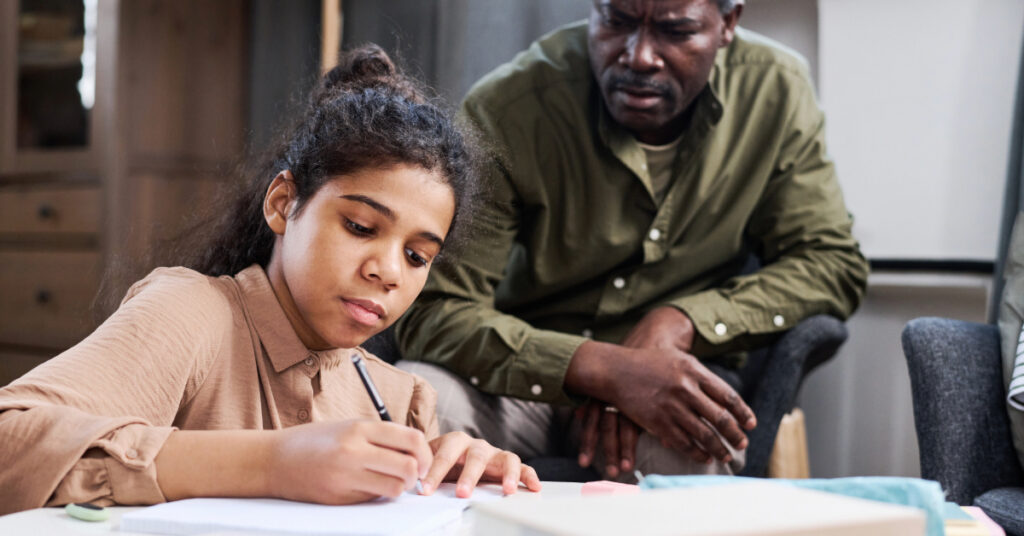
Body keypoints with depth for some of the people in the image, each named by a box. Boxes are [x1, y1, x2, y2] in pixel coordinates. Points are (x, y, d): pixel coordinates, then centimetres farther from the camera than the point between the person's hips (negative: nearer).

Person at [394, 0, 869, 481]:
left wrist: (679, 322, -20)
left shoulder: (776, 89, -8)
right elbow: (431, 312, -19)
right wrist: (604, 369, -35)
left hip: (681, 379, 0)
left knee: (694, 454, -35)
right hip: (525, 382, 1)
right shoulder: (506, 109, -18)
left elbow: (832, 262, -3)